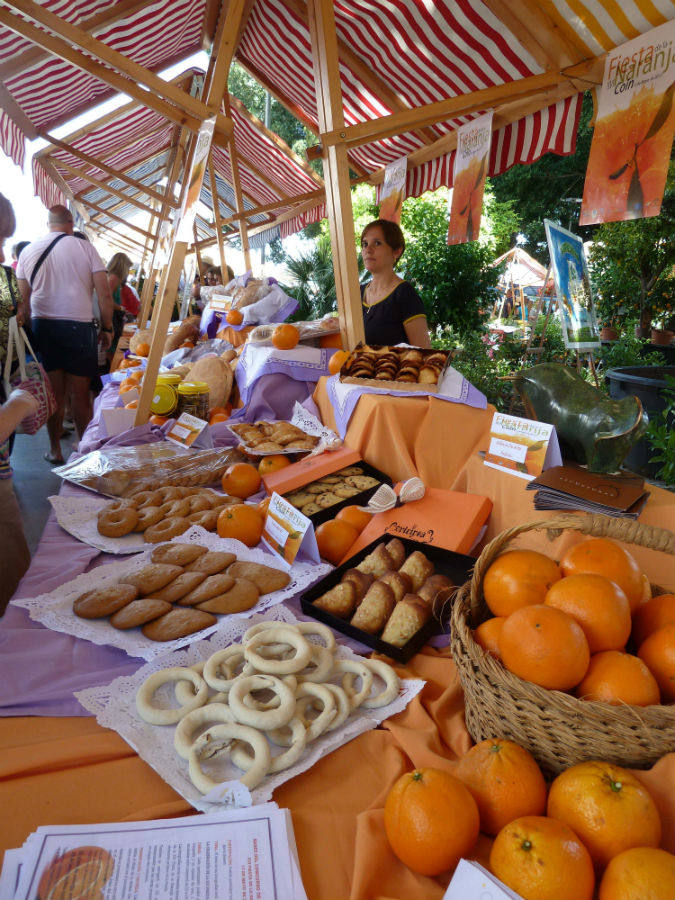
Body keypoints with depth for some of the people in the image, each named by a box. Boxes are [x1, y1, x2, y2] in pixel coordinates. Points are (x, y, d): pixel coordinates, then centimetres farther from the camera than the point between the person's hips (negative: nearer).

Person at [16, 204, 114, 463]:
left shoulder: (29, 251, 9)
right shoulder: (85, 248, 0)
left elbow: (23, 298, 9)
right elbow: (105, 294, -5)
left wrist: (28, 324, 18)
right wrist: (107, 328, 3)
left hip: (42, 326, 3)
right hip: (79, 326, -3)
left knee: (53, 392, 9)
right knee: (80, 394, 2)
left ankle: (55, 451, 16)